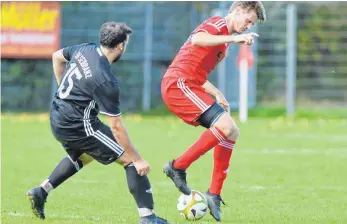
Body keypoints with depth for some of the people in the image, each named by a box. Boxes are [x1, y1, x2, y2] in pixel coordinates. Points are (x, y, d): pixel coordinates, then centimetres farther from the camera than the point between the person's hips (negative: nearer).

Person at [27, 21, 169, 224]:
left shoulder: (84, 49, -2)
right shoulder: (106, 81, -24)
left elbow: (57, 57, 21)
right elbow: (116, 127, -21)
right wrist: (137, 159, -14)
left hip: (58, 120, 8)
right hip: (79, 126, -8)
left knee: (83, 156, 36)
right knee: (131, 161, -3)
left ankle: (41, 192, 30)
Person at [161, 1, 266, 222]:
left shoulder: (224, 38, 26)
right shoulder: (218, 24, -4)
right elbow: (196, 39, -28)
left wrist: (217, 94, 17)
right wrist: (233, 38, -33)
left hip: (189, 87, 10)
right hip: (179, 84, -10)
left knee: (232, 132, 5)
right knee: (225, 125, -23)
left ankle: (214, 194, 6)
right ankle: (178, 167, -12)